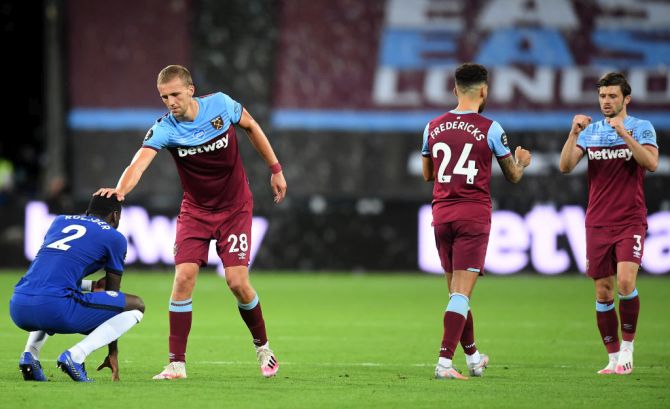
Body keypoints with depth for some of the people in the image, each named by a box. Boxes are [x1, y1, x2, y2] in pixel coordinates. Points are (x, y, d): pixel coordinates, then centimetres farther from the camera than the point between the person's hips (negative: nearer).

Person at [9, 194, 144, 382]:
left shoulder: (60, 221, 27)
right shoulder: (114, 238, 12)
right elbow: (112, 294, 17)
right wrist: (113, 353, 22)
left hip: (18, 309, 6)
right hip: (56, 310, -6)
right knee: (136, 306, 9)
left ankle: (30, 352, 13)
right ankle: (76, 355, -10)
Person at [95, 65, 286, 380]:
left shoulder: (221, 104, -15)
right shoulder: (165, 129, -19)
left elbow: (251, 127, 5)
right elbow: (140, 161, -36)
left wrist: (275, 169, 8)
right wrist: (120, 190, -57)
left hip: (235, 208, -1)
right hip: (195, 209, 1)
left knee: (237, 281, -10)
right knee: (183, 277, -15)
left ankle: (263, 347, 15)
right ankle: (177, 363, -8)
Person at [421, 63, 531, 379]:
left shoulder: (433, 128, 5)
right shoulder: (490, 129, -7)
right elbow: (513, 176, 6)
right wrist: (521, 163, 28)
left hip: (441, 214, 4)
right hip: (474, 215, -4)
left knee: (456, 290, 16)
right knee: (462, 292, -6)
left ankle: (472, 356, 29)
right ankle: (444, 362, -15)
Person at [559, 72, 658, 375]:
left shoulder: (641, 128, 1)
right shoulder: (590, 131, 9)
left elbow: (651, 163, -15)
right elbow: (566, 166, -2)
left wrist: (624, 133, -23)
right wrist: (574, 133, -16)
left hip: (630, 221, -3)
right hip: (598, 223, 3)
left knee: (625, 282, -20)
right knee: (603, 293, 2)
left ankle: (627, 348, -5)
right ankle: (614, 358, 10)